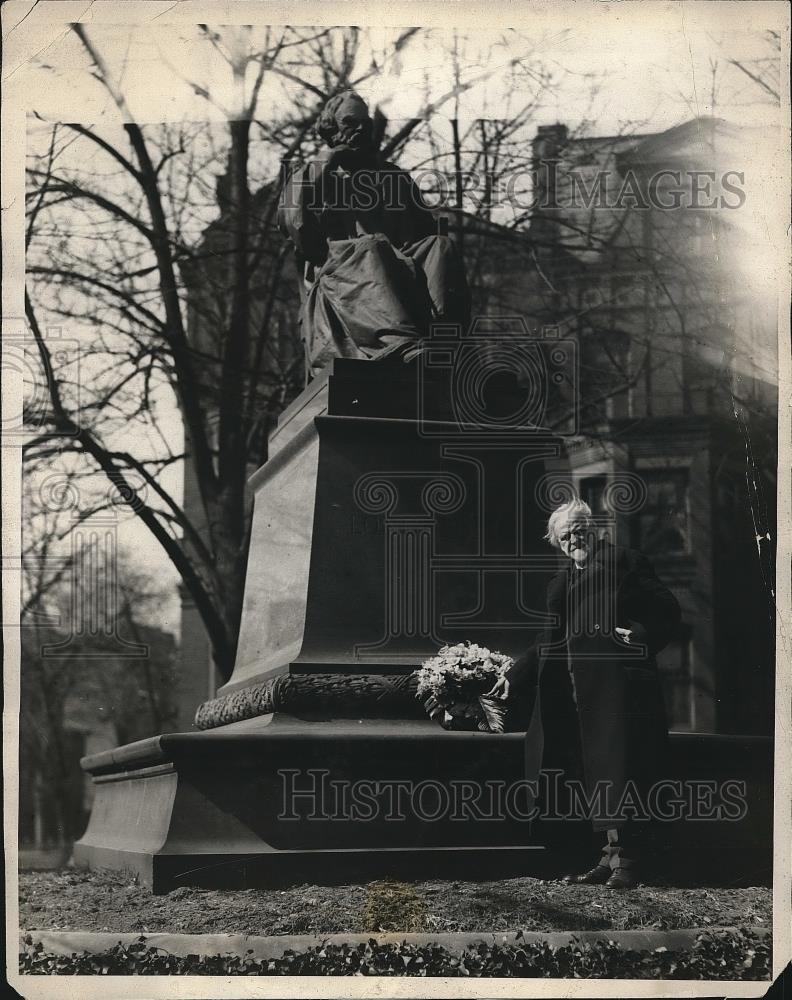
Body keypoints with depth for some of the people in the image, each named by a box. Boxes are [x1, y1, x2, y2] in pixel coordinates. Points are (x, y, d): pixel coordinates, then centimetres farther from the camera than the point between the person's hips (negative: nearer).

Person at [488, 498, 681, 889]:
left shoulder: (624, 563, 4)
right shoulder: (561, 583, 23)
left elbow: (667, 610, 0)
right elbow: (551, 640, 26)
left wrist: (643, 635, -17)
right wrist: (514, 676, 21)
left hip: (619, 685, -6)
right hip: (581, 692, 6)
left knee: (618, 769, -10)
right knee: (596, 774, 2)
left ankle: (626, 859, -9)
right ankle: (611, 854, 4)